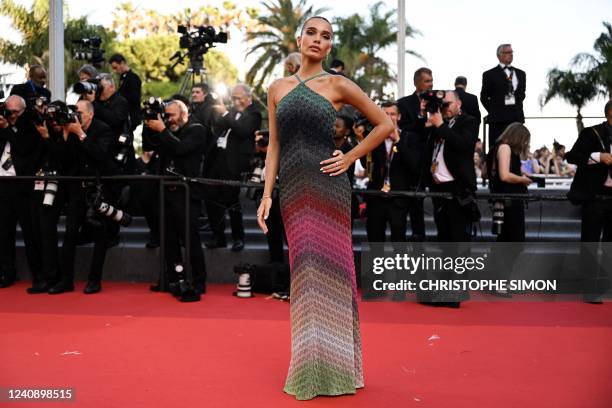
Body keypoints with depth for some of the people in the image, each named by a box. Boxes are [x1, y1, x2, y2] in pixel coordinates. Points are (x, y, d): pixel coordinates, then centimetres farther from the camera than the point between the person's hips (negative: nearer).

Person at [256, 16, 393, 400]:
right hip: (293, 189, 3)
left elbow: (385, 124, 3)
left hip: (327, 186, -3)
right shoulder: (278, 88, 13)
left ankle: (334, 365, 12)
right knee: (304, 271, 7)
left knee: (329, 268, -1)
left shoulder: (338, 85, 2)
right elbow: (274, 145, 11)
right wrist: (267, 194, 3)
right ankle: (310, 364, 18)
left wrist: (350, 157, -3)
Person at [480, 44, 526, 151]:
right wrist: (493, 111, 3)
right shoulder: (490, 74, 2)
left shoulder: (520, 74, 15)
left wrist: (517, 107, 11)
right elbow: (484, 97, 5)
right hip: (498, 118, -4)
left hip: (517, 118, 4)